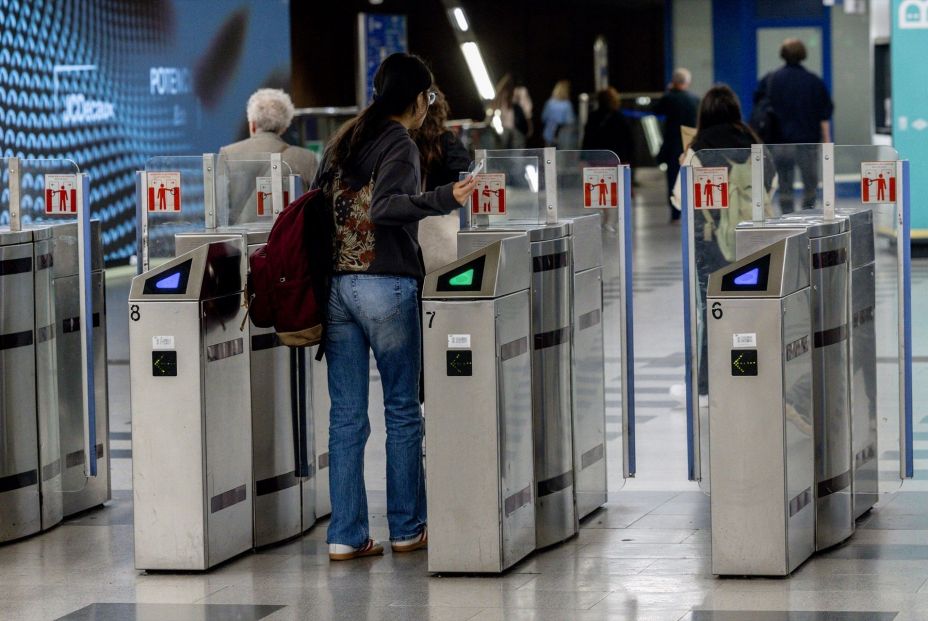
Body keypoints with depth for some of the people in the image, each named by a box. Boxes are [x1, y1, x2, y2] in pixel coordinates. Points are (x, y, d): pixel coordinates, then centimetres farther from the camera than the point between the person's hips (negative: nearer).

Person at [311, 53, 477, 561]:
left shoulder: (341, 141, 13)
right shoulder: (399, 144, -9)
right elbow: (386, 207, -24)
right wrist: (446, 198, -33)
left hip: (334, 285, 6)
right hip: (385, 286, -6)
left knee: (346, 414, 6)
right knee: (402, 409, 7)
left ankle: (345, 535, 4)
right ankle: (407, 529, 13)